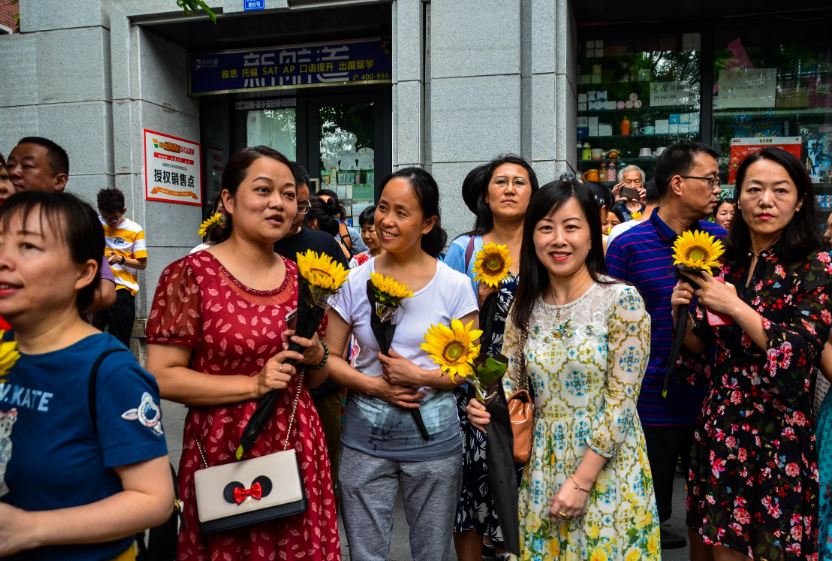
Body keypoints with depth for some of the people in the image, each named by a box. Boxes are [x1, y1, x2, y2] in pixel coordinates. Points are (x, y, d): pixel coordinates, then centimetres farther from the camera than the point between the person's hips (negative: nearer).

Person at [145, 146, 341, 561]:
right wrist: (253, 384, -18)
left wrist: (315, 358, -5)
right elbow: (162, 377, -13)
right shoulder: (190, 275, -9)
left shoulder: (300, 276, 7)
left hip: (298, 445, 5)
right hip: (224, 449, -4)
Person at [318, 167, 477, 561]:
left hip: (432, 433, 0)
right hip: (366, 433, 1)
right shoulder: (355, 282, -2)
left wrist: (421, 376, -16)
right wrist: (374, 385, -14)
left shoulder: (454, 286, -4)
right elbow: (329, 357, 2)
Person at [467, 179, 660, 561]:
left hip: (606, 466, -4)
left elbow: (621, 401, -15)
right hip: (543, 467, 4)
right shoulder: (525, 307, 0)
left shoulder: (622, 301, -14)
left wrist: (581, 480, -16)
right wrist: (486, 407, -15)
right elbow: (510, 382, 7)